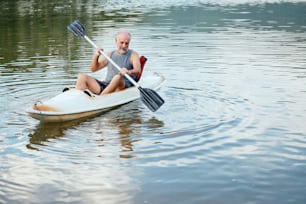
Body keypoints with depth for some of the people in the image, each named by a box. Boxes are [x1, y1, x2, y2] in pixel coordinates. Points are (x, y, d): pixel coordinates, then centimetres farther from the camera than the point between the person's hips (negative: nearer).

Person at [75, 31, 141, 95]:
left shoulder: (133, 55, 6)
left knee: (118, 77, -39)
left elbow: (137, 70, -14)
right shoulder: (110, 54, 20)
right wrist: (96, 56, -1)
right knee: (82, 76, -10)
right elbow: (93, 69, 19)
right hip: (105, 86, 5)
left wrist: (129, 72, -37)